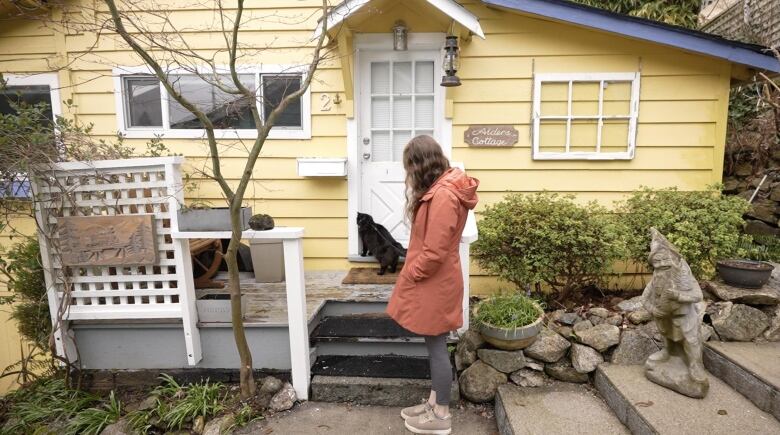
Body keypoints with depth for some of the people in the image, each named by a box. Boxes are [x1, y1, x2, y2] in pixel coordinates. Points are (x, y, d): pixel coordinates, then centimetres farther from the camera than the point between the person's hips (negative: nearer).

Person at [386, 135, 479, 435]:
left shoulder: (442, 195, -23)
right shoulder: (440, 189, 9)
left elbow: (435, 251, -25)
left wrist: (410, 275, -10)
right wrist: (413, 272, 14)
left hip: (434, 284, -10)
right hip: (432, 281, 10)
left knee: (437, 347, 5)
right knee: (434, 346, 19)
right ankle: (434, 403, 34)